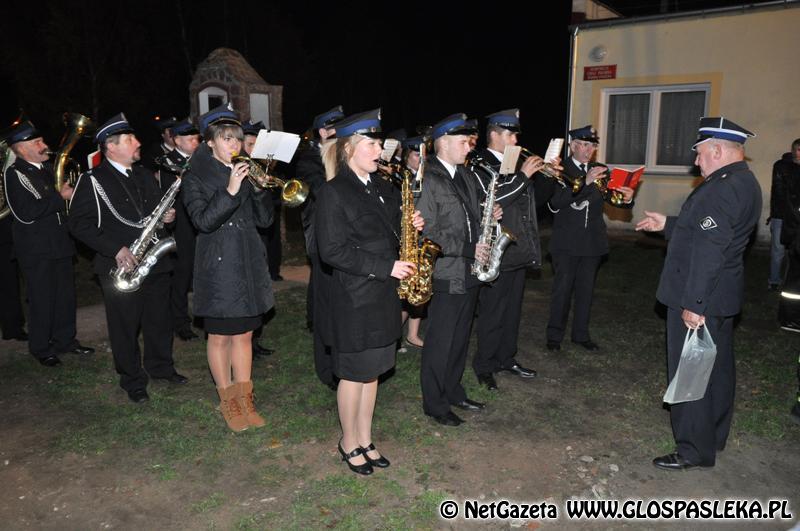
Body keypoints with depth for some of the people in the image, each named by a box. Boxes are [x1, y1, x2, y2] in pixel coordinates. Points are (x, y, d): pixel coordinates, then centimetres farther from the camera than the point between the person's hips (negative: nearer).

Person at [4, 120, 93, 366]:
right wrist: (60, 196, -20)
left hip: (60, 242, 7)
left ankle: (65, 339, 27)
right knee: (42, 299, 2)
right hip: (36, 248, -7)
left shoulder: (47, 168, 12)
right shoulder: (14, 173, -12)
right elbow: (26, 213, -23)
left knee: (66, 295, 13)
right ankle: (41, 348, 17)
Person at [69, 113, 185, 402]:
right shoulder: (92, 181, -9)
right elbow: (79, 224, -13)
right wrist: (116, 249, -20)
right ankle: (133, 380, 20)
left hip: (156, 262, 6)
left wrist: (166, 216, -2)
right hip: (121, 267, -5)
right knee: (126, 327, 5)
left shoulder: (145, 174, 11)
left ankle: (161, 366, 34)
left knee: (160, 321, 15)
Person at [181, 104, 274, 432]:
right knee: (220, 336, 6)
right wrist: (230, 191, -26)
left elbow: (264, 220, 5)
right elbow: (203, 221, -17)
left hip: (249, 263, 5)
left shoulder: (245, 171, 8)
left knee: (244, 333, 11)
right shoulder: (196, 176, -4)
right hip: (217, 266, -4)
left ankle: (245, 399, 23)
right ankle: (227, 401, 22)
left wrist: (259, 187, -10)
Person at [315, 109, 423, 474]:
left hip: (383, 294, 7)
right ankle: (349, 444, 26)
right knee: (354, 373, 6)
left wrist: (411, 226, -3)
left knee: (372, 371, 15)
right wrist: (385, 266, -20)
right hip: (353, 297, -7)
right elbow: (332, 251, -18)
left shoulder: (383, 189, 11)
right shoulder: (333, 193, -12)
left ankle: (365, 440, 30)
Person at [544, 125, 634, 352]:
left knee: (586, 289, 11)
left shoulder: (601, 170, 8)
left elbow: (611, 197, -1)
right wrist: (585, 182, -31)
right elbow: (556, 201, -21)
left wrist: (626, 198, -24)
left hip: (593, 241, 4)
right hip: (566, 242, -4)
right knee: (562, 289, 2)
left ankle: (581, 334, 24)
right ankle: (555, 334, 14)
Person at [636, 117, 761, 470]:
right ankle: (714, 436, 36)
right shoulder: (745, 183, 10)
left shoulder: (720, 189, -23)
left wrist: (693, 303, -25)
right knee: (717, 369, 20)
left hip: (698, 300, -10)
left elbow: (709, 251, -27)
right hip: (721, 297, 10)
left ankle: (694, 450, 14)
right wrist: (666, 224, 19)